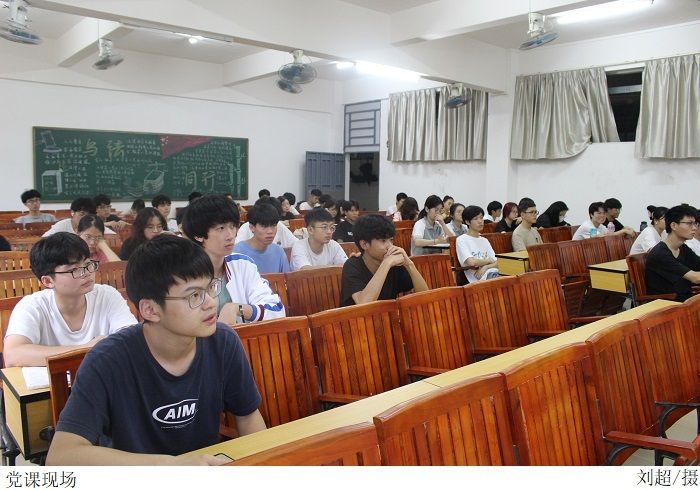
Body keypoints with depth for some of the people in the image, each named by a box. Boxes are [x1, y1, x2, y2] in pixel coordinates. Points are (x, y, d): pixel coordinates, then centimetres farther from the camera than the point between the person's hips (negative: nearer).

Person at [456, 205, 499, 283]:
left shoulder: (484, 240, 23)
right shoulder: (461, 240, 2)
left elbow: (496, 263, 15)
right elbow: (471, 262, -13)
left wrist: (485, 267, -7)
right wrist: (489, 260, 4)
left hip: (494, 274, 7)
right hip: (478, 279, -7)